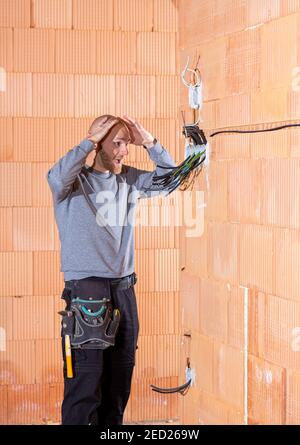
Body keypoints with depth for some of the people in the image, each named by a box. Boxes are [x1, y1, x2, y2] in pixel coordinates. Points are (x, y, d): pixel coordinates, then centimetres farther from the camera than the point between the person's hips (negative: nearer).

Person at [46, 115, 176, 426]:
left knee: (120, 379, 11)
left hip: (124, 289, 6)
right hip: (85, 290, -6)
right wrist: (89, 141, -18)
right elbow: (57, 177, -26)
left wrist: (148, 141, -1)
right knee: (86, 382, -7)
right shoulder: (75, 180, -4)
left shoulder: (129, 180, 11)